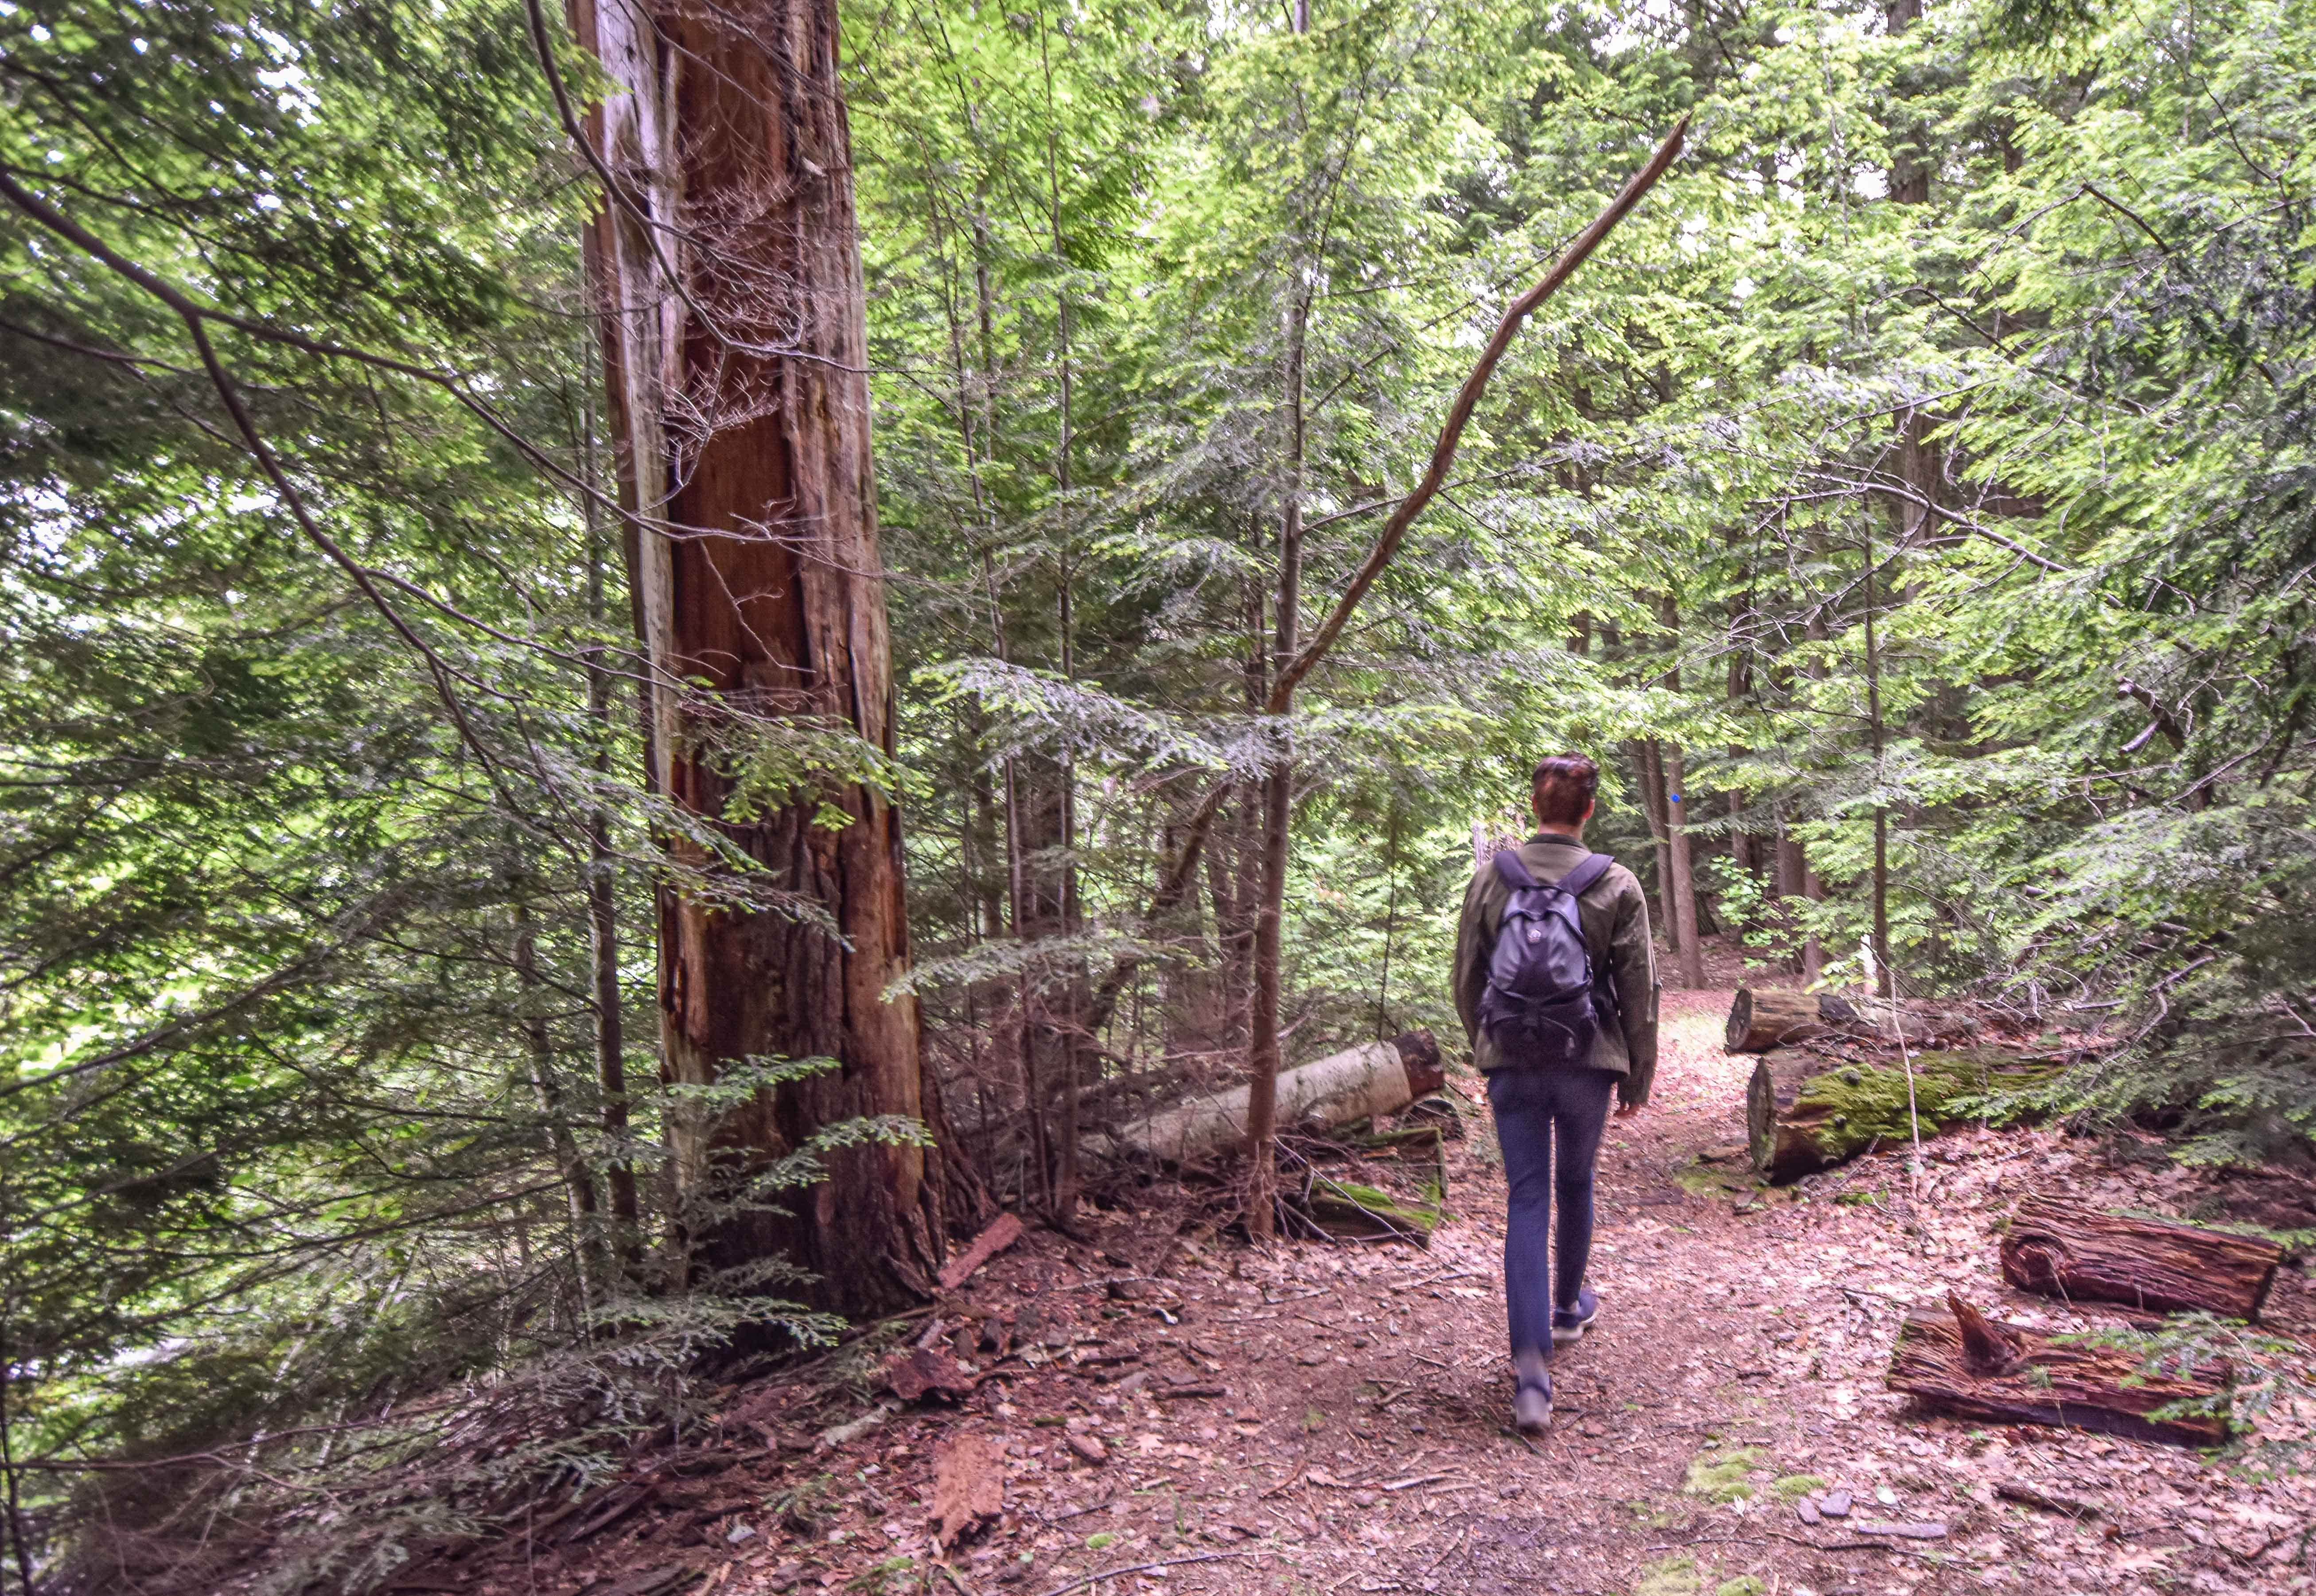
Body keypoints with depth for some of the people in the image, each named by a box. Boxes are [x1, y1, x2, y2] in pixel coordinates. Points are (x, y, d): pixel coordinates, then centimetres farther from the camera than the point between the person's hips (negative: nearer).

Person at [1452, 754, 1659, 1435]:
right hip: (1588, 1063, 0)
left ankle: (1532, 1366, -7)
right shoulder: (1616, 886, -8)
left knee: (1526, 1202, 2)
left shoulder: (1490, 878, -3)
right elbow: (1640, 991, -3)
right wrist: (1637, 1075, 8)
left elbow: (1467, 978, 4)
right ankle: (1568, 1307, 44)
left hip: (1512, 1065, 0)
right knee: (1575, 1184, 22)